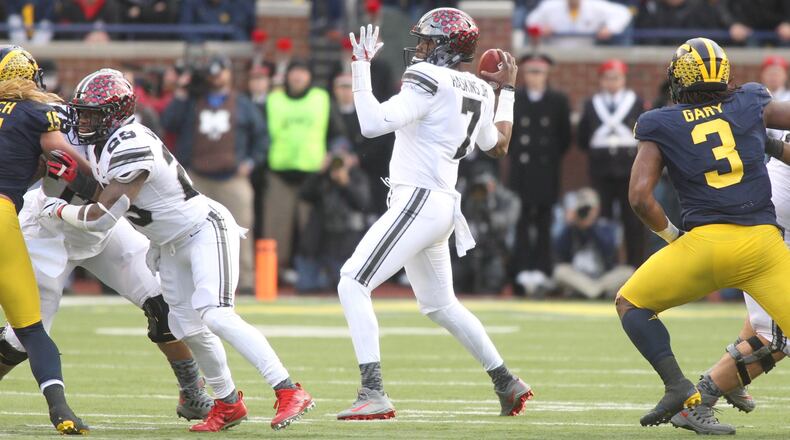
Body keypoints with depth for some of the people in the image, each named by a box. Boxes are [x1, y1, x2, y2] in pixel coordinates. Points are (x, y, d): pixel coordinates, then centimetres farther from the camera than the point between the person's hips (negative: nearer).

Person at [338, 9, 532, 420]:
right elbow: (498, 144, 29)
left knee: (352, 285, -13)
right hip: (442, 206, 9)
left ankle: (374, 393, -22)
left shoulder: (429, 81, -14)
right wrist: (506, 91, 40)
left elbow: (373, 123, -23)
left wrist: (361, 65, -14)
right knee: (439, 304, 25)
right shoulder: (479, 91, 12)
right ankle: (507, 383, 32)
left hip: (418, 201, -9)